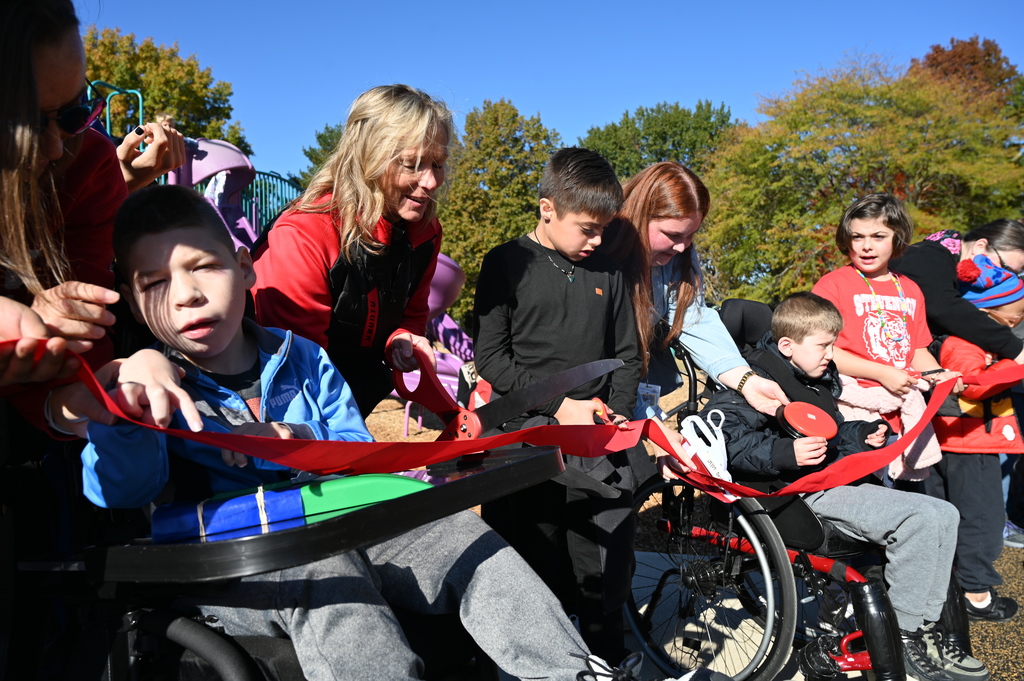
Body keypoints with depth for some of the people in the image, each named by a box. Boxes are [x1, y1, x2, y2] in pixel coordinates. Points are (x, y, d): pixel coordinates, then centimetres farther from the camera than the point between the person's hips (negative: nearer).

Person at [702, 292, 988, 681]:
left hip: (843, 481, 10)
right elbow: (723, 435, -25)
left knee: (945, 514, 4)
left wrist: (863, 433, 18)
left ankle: (924, 625, 9)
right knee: (919, 519, -23)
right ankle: (906, 639, -10)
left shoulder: (821, 379, 20)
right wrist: (785, 453, -31)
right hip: (808, 493, -10)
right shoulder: (759, 379, -12)